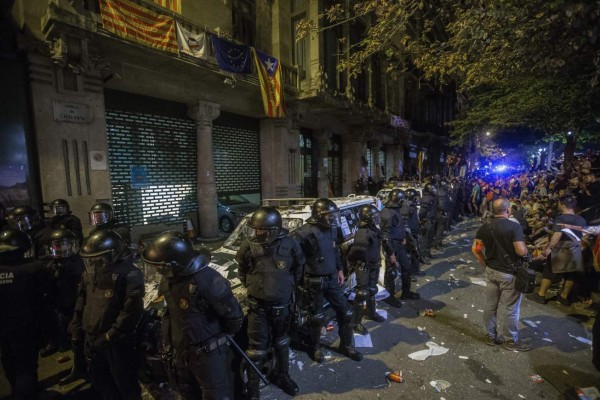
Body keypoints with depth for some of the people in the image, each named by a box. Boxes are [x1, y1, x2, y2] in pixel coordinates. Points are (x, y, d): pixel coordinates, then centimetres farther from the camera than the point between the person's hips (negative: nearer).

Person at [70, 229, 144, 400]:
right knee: (100, 381, 27)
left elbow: (131, 311, -23)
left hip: (118, 342, -7)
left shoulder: (129, 275, -21)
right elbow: (81, 304, 14)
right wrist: (76, 330, 11)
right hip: (92, 339, 7)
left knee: (125, 384, 10)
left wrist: (109, 337, -20)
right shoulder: (89, 273, 3)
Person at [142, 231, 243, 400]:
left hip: (209, 354, -8)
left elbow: (233, 314, -24)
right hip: (183, 353, 8)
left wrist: (224, 334, -6)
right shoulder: (168, 280, -5)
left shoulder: (207, 280, -33)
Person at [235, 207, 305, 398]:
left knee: (282, 342, 22)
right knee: (257, 347, 7)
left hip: (282, 304, 1)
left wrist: (290, 286, 6)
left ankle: (282, 376, 45)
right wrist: (252, 287, 5)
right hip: (258, 305, -1)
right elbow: (242, 271, 2)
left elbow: (298, 267, 0)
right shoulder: (248, 246, -18)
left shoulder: (289, 244, -20)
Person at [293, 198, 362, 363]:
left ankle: (346, 346, 35)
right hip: (315, 281, -7)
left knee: (345, 311, 14)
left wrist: (340, 270, 16)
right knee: (317, 317, 10)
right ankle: (315, 348, 35)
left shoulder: (332, 230, 3)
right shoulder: (306, 232, -23)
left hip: (331, 278, 7)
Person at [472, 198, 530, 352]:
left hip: (491, 271, 5)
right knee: (511, 308, 10)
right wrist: (527, 250, -1)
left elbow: (476, 249, -1)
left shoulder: (485, 226, 0)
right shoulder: (514, 226, -17)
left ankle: (490, 336, 28)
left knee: (490, 305, 14)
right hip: (509, 273, -5)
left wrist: (485, 264, 9)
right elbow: (521, 251, -23)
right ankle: (511, 340, 24)